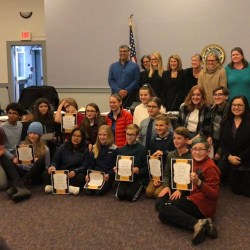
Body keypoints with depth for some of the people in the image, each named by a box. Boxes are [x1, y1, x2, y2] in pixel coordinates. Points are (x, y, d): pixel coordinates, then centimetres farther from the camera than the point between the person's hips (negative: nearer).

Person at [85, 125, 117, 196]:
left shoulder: (114, 149, -2)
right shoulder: (95, 148, 11)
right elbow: (91, 165, 13)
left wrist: (109, 174, -21)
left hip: (107, 176, -3)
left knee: (99, 191, -26)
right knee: (88, 191, -21)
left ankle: (108, 185, 5)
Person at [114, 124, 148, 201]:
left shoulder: (142, 149, -4)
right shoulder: (121, 150, 11)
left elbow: (147, 169, -5)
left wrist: (138, 170, -24)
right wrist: (116, 169, -4)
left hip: (139, 178, -3)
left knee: (130, 195, -27)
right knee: (120, 195, -23)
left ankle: (139, 188, 7)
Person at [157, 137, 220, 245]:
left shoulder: (210, 168, -16)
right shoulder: (195, 162, 9)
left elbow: (214, 195, -19)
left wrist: (198, 182, -34)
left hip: (202, 204, -9)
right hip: (193, 198, 9)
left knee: (164, 207, -15)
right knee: (163, 215, 0)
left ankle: (197, 223, -24)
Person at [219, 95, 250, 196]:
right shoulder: (226, 122, 4)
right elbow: (222, 141, 0)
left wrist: (239, 158, -16)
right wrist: (229, 156, -13)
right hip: (230, 161, 4)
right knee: (235, 190, 11)